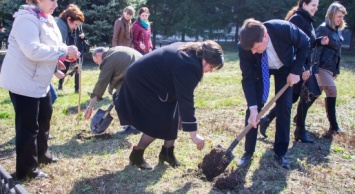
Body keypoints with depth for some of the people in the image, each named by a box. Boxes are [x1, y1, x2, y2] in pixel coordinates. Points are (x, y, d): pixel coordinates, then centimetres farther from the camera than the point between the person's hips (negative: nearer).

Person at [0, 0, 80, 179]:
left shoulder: (46, 19, 11)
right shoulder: (27, 19, -19)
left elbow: (49, 48, 12)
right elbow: (33, 50, -31)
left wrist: (67, 53, -7)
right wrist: (64, 50, -25)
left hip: (39, 81, 10)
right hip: (23, 81, -10)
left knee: (44, 118, 21)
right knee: (28, 126, -2)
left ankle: (42, 154, 40)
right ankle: (27, 169, 11)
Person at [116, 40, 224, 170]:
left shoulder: (189, 52, 0)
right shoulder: (187, 66, -30)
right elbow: (186, 100, -31)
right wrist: (193, 134, -28)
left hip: (149, 78, 10)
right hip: (140, 80, -10)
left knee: (175, 114, 6)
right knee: (162, 120, -10)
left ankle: (167, 152, 16)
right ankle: (136, 155, 5)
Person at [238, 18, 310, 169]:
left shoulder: (284, 29, -39)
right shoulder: (245, 46, -34)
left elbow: (304, 44, -17)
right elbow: (248, 78, -26)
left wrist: (296, 71, -20)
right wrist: (253, 107, -32)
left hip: (285, 68, 0)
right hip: (260, 70, 0)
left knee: (284, 107, -5)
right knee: (254, 108, -9)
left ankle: (280, 153, 6)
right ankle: (248, 152, 5)